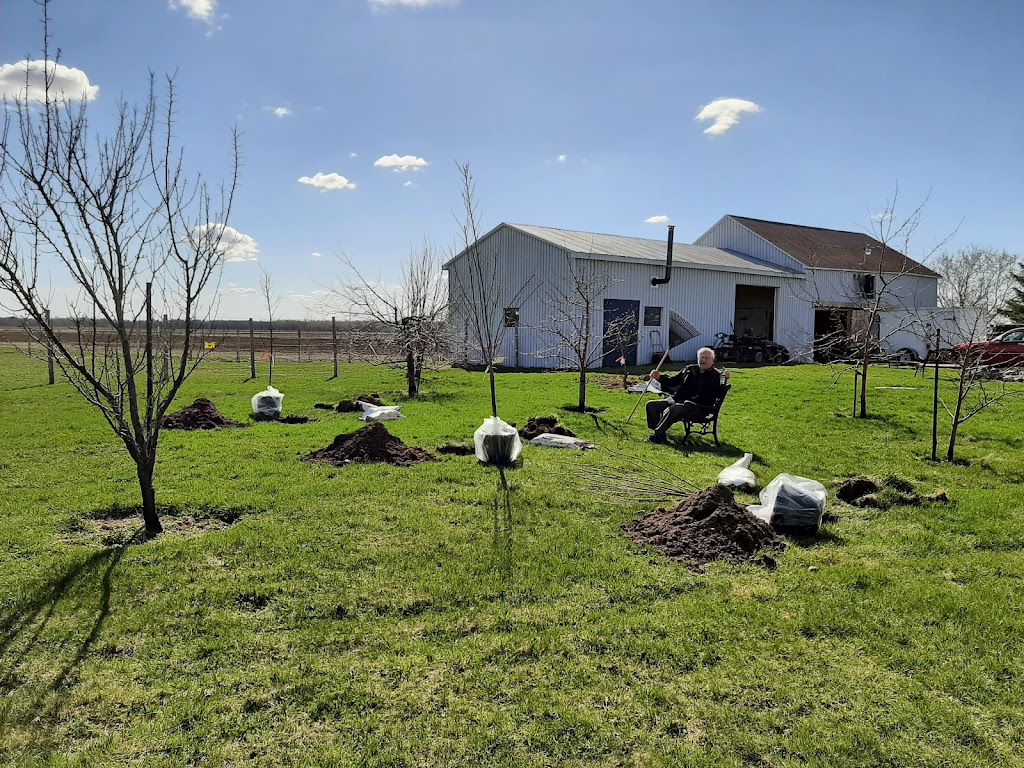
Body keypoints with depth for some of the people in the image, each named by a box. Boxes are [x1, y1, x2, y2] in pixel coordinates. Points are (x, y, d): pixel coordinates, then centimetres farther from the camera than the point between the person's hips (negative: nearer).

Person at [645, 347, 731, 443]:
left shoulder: (716, 375, 3)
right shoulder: (689, 369, 20)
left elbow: (718, 393, -12)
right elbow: (673, 381, 28)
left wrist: (724, 379, -28)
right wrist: (659, 377, 12)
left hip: (698, 407, -7)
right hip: (677, 400, 7)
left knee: (672, 409, -36)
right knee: (651, 405, -8)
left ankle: (658, 435, -27)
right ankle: (660, 432, -7)